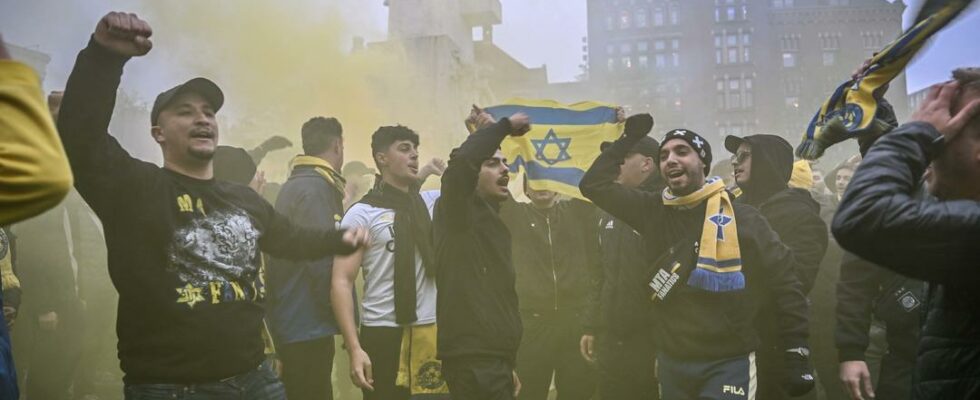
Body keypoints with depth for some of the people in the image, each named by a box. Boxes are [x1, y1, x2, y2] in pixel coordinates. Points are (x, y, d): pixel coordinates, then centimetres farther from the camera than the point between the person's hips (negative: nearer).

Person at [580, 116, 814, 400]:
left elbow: (784, 282, -4)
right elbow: (594, 184, 7)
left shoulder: (740, 217, -5)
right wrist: (628, 139, 4)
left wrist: (796, 356, -8)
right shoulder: (654, 212, 4)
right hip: (671, 362, 4)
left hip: (727, 363, -4)